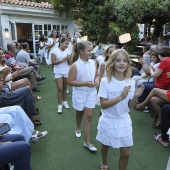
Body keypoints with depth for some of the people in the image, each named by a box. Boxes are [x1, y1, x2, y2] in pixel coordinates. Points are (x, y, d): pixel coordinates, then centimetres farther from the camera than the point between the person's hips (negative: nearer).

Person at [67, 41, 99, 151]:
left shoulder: (93, 62, -4)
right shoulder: (75, 65, -18)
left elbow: (97, 75, 10)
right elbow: (70, 82, -18)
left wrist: (97, 80, -13)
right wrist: (85, 83, -25)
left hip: (91, 92, 3)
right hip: (80, 93, -2)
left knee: (89, 116, 1)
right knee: (80, 113, 21)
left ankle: (87, 142, 11)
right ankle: (78, 129, 52)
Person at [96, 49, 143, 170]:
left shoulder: (130, 82, -8)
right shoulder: (105, 82, -18)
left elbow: (131, 106, -3)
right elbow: (103, 105, -20)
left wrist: (135, 97, -23)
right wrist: (121, 97, -31)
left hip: (124, 121, 2)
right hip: (108, 121, -1)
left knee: (126, 153, 8)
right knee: (106, 145, 23)